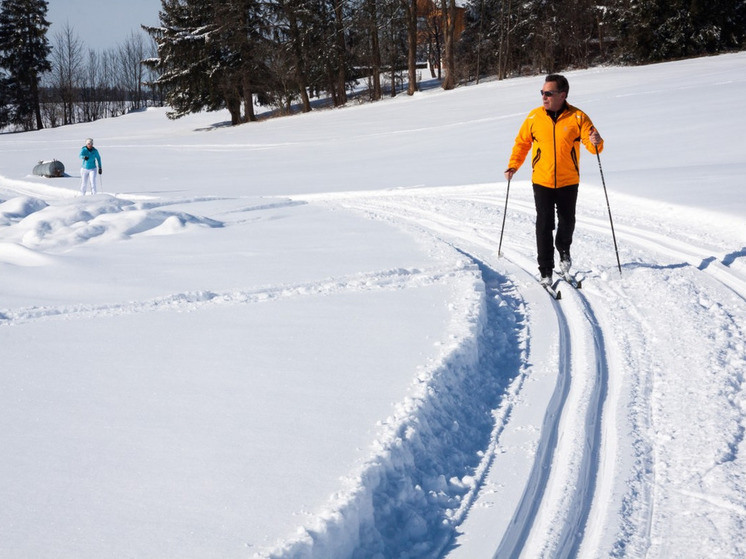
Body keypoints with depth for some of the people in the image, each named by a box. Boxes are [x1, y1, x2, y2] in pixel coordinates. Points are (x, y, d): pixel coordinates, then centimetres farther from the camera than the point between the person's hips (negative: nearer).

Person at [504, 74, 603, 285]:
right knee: (544, 226, -4)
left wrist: (596, 142, -31)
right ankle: (546, 272, 3)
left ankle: (564, 251, 43)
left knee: (567, 222, 12)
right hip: (542, 181, 0)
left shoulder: (577, 117, -7)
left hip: (568, 182, 0)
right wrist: (513, 165, -2)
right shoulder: (534, 117, -2)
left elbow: (593, 146, -8)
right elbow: (522, 142, 9)